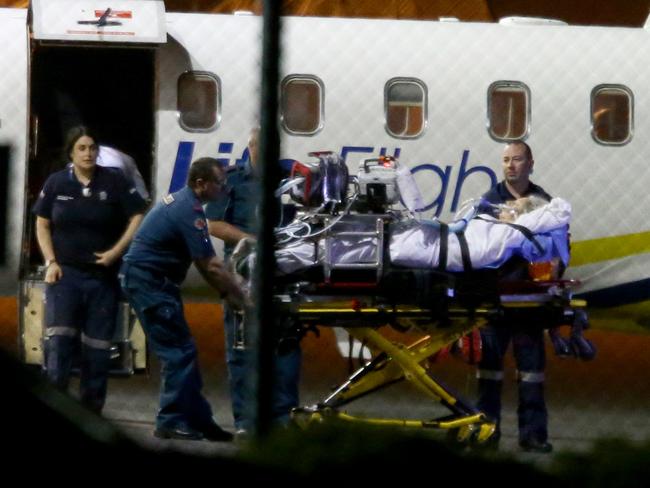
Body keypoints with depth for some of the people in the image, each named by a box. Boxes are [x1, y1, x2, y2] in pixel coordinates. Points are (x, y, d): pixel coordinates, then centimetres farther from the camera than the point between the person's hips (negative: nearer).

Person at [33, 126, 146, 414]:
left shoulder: (114, 182, -1)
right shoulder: (56, 183, 3)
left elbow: (137, 219, 0)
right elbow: (42, 225, 9)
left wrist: (116, 252, -9)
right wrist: (51, 262, -2)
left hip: (102, 276, 0)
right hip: (65, 273, 0)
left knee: (98, 345, 3)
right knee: (58, 338, -13)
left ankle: (91, 410, 12)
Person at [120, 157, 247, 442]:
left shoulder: (182, 201, 13)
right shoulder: (190, 212, -19)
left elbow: (204, 262, 17)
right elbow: (210, 267, -20)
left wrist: (227, 293, 12)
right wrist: (241, 298, -12)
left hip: (154, 281, 11)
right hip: (148, 282, -11)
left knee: (182, 351, 12)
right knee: (178, 352, -9)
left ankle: (198, 421, 15)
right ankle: (170, 423, -6)